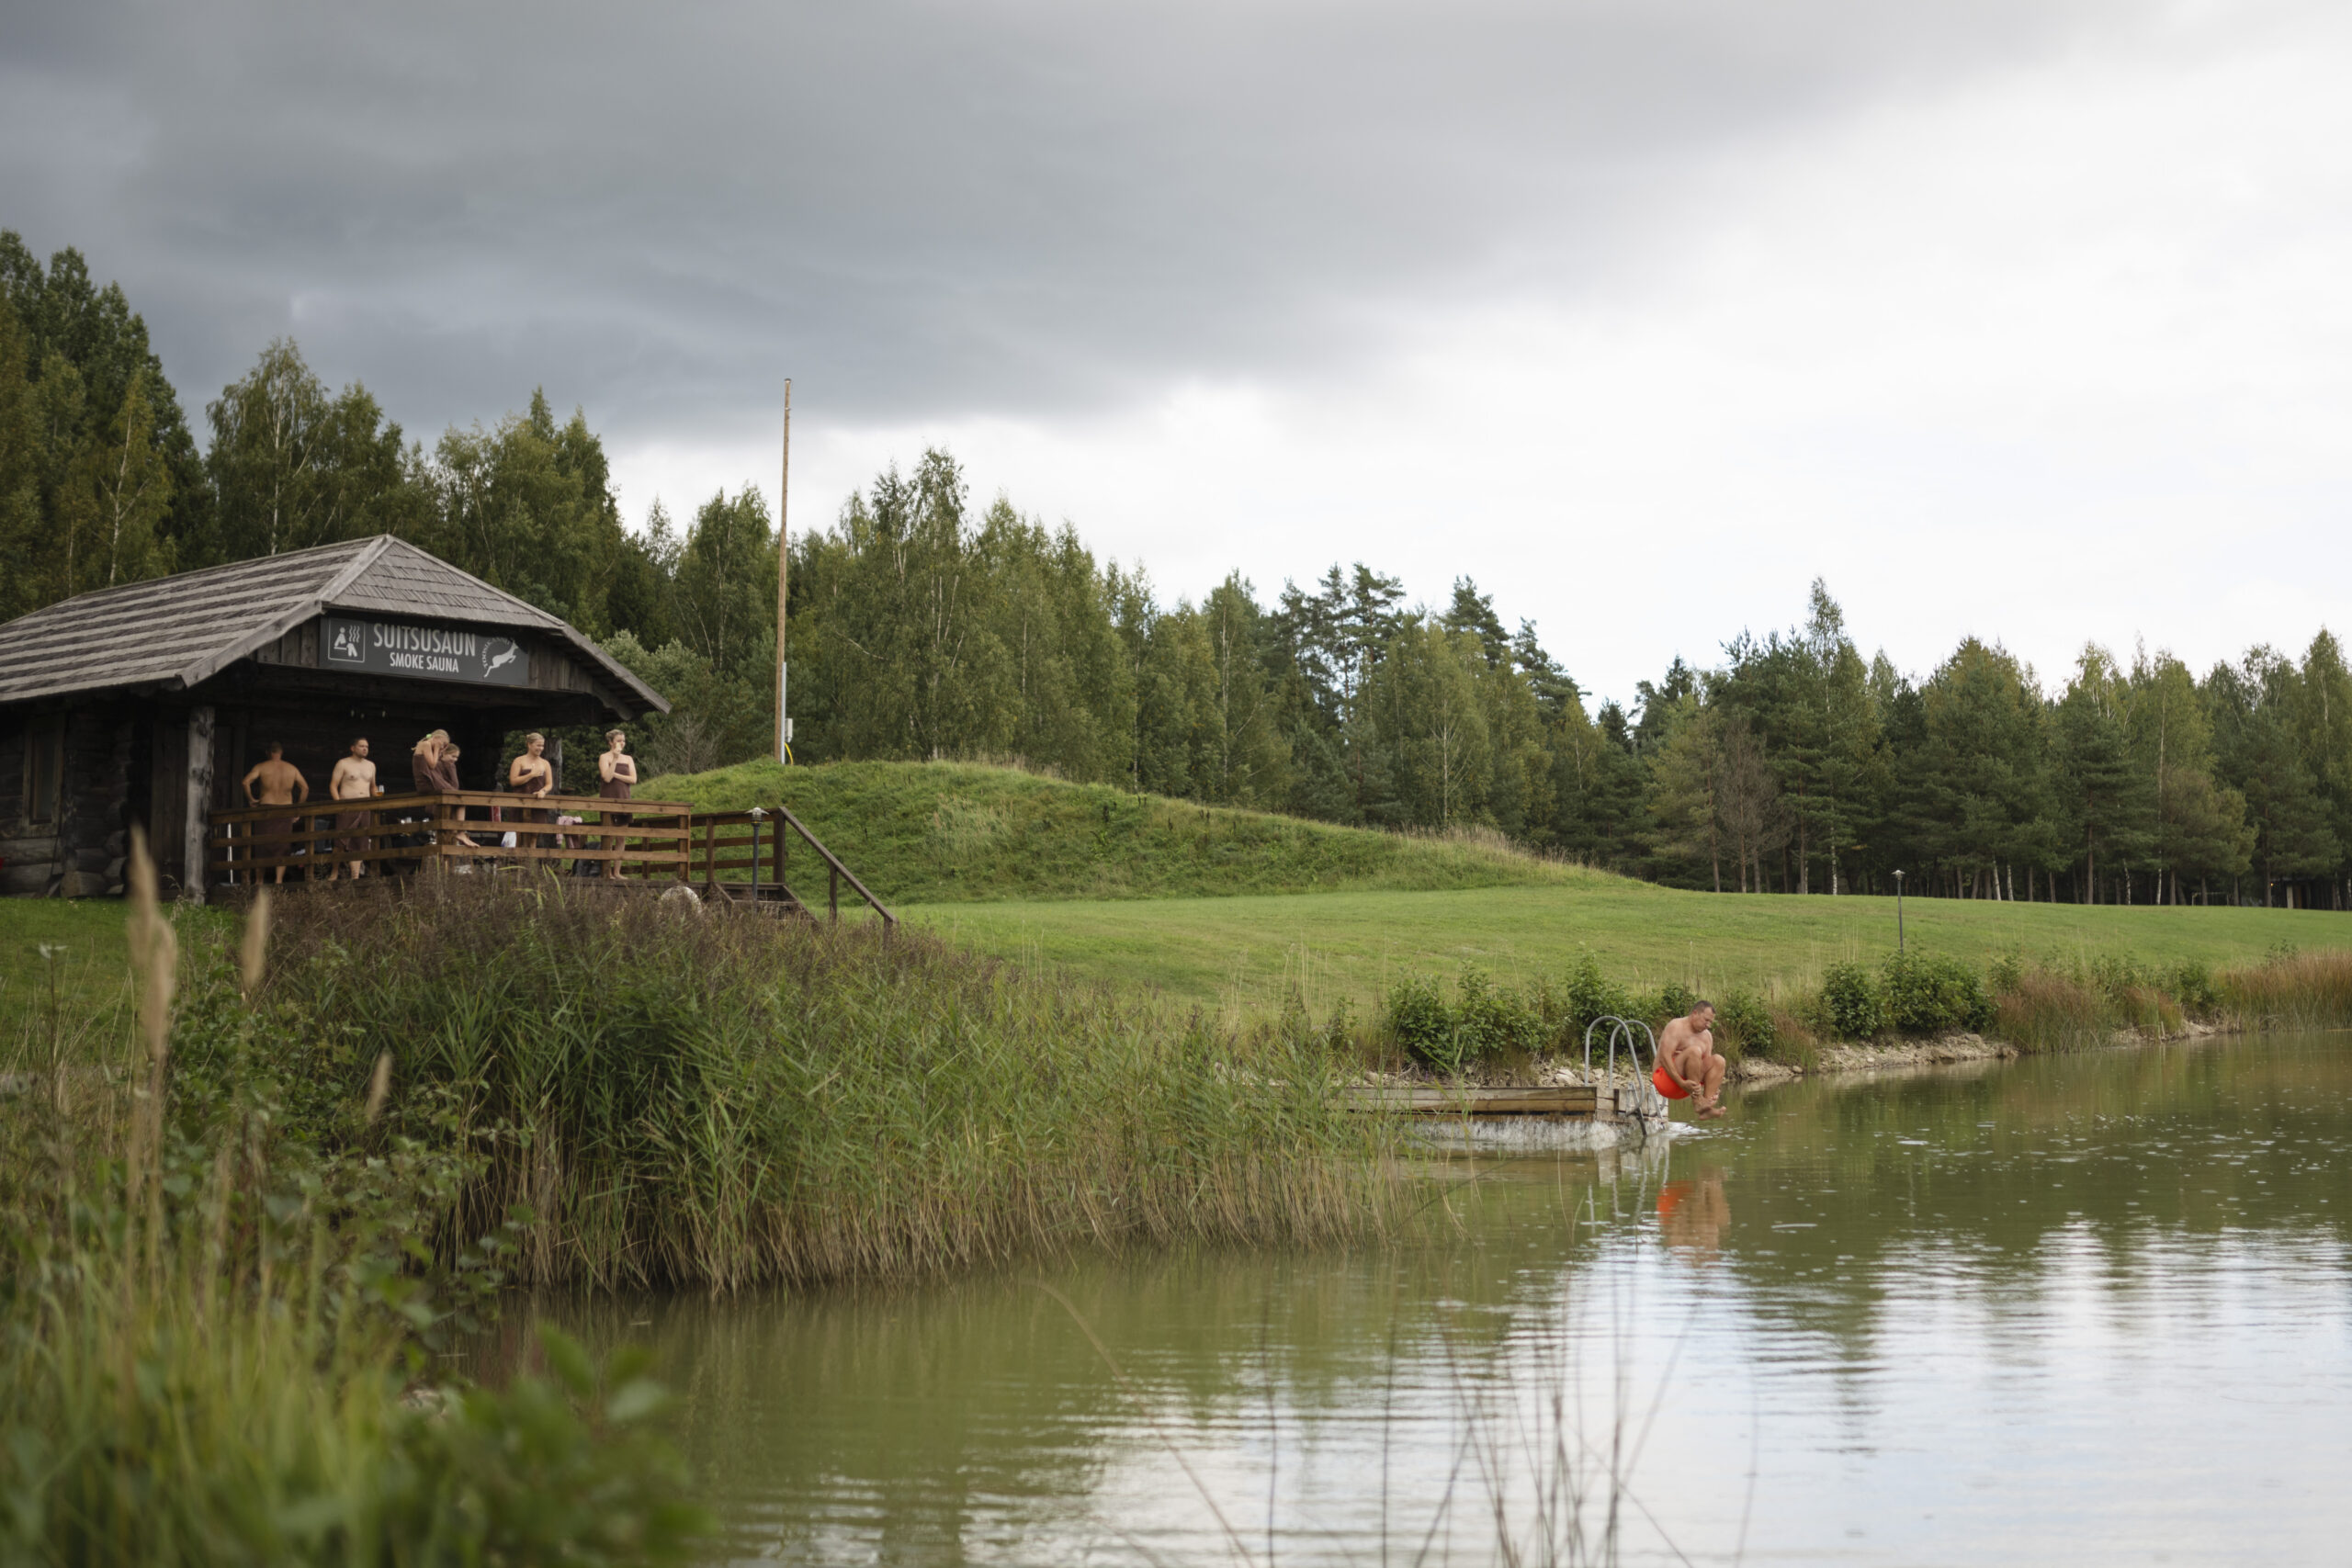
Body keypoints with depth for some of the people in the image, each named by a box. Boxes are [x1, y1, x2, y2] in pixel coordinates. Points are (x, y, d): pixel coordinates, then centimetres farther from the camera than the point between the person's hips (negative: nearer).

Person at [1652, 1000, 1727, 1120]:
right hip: (1665, 1080, -8)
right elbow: (1664, 1057, -21)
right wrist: (1681, 1083, -31)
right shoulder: (1676, 1027, -10)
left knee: (1718, 1060, -10)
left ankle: (1707, 1109, -25)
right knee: (1694, 1051, -28)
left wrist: (1712, 1087, -11)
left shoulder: (1707, 1036, 14)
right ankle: (1697, 1101, -29)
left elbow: (1707, 1064, 10)